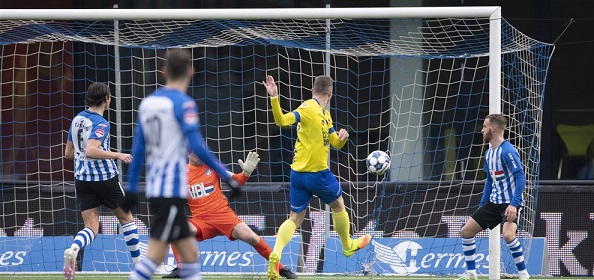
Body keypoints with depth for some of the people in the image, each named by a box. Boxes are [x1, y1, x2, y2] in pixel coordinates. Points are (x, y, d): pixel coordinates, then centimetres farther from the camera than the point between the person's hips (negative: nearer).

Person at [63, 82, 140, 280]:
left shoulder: (77, 119, 7)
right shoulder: (100, 123, -16)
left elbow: (69, 153, 14)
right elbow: (91, 151, -29)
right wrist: (117, 155, -22)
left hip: (82, 180, 6)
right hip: (105, 178, -6)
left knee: (91, 228, 1)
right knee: (126, 218, 15)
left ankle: (73, 249, -31)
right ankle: (138, 263, 22)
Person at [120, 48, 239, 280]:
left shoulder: (148, 102, 11)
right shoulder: (183, 104, -10)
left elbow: (137, 150, 13)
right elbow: (198, 147, -17)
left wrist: (131, 189, 17)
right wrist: (226, 175, -11)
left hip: (155, 189, 8)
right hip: (172, 190, -8)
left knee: (189, 253, 10)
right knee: (156, 254, -9)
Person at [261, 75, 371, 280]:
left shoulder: (325, 115, 13)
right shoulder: (308, 109, -15)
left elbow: (335, 143, 18)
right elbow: (281, 120, -28)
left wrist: (342, 137, -5)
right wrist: (274, 99, -42)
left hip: (298, 174, 8)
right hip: (317, 174, -8)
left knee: (295, 218, 5)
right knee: (338, 205, 19)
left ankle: (276, 254, -16)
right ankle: (347, 246, 40)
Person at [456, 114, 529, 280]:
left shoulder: (507, 151, -17)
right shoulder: (489, 153, 10)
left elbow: (521, 178, -21)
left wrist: (514, 205, -29)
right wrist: (481, 206, 18)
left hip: (510, 204, -9)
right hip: (494, 202, 9)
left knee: (508, 234, -31)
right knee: (466, 231, 5)